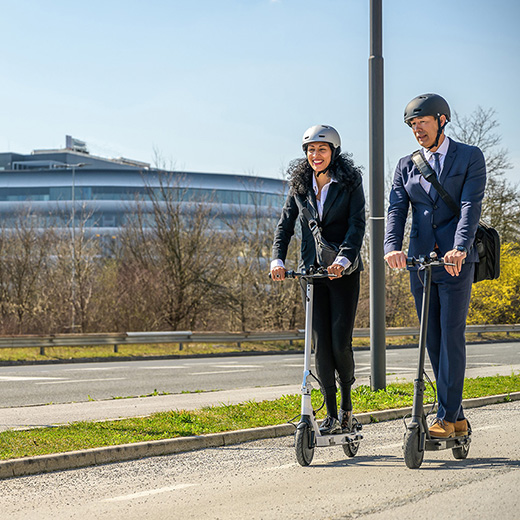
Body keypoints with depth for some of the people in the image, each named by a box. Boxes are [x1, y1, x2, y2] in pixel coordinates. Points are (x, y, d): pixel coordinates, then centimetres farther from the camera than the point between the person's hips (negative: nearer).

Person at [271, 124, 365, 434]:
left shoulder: (350, 183, -3)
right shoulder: (300, 185, 8)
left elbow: (357, 224, -11)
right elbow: (286, 225, 6)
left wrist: (344, 259, -25)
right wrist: (278, 260, -9)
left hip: (343, 272, -3)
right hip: (312, 270, 3)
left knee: (341, 342, -9)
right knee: (321, 345, -1)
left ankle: (347, 402, 16)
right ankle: (332, 415, 5)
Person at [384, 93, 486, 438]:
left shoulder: (470, 157, 2)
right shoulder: (407, 166, 13)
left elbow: (471, 205, -11)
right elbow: (397, 209, 1)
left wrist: (459, 248, -27)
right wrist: (392, 247, -19)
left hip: (456, 260, -5)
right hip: (420, 260, 5)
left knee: (452, 336, -9)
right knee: (433, 341, 5)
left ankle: (446, 418, -7)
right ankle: (457, 419, 13)